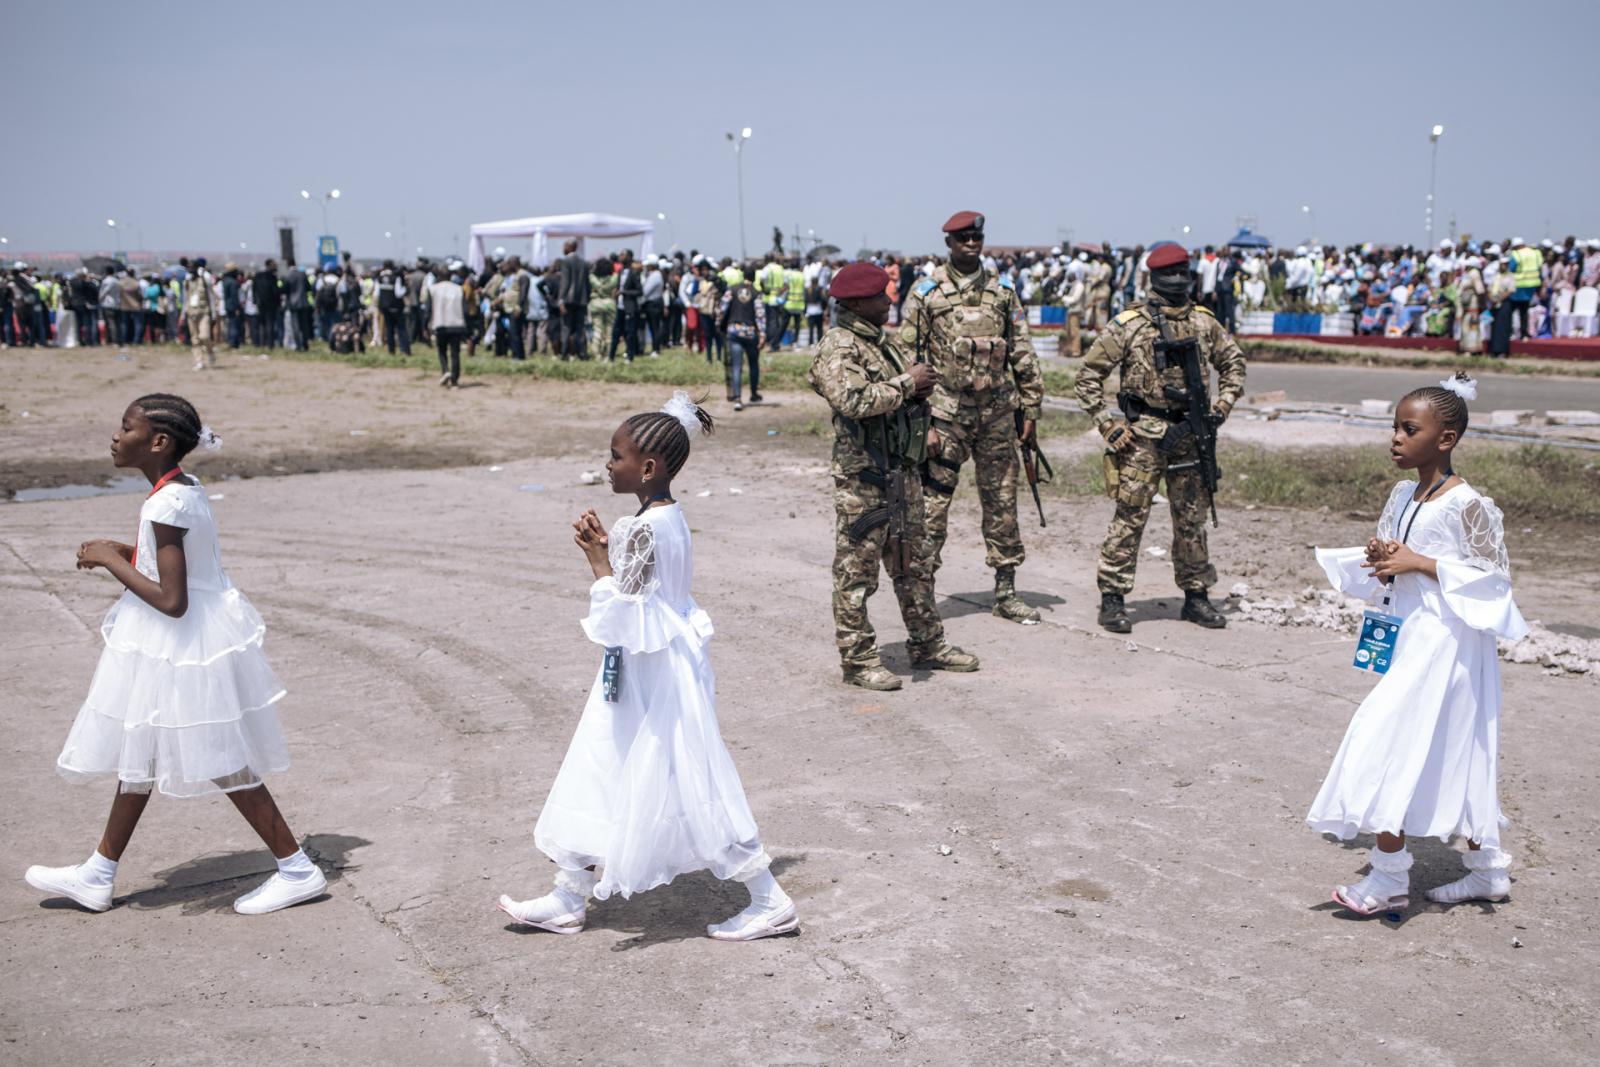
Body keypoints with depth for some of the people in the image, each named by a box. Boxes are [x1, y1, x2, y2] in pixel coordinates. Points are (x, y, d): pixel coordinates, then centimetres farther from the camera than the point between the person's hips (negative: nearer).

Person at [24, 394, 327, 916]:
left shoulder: (165, 508, -25)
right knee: (139, 754, 19)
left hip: (182, 646, -10)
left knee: (223, 766, 1)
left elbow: (171, 601, -27)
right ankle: (96, 876, 32)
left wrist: (112, 562, -16)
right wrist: (120, 550, 9)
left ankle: (297, 870, 12)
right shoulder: (188, 489, 4)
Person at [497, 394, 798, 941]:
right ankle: (569, 900, 28)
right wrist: (604, 548, 6)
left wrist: (598, 560, -18)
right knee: (599, 776, 16)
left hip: (655, 679, -10)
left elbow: (626, 616, -24)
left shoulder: (645, 530, -24)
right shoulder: (667, 517, 6)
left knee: (691, 788, 0)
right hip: (642, 675, 10)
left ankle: (772, 903, 11)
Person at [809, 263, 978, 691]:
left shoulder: (884, 341, 15)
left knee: (915, 563, 17)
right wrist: (906, 383, -18)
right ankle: (858, 660, 8)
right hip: (862, 476, -9)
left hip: (903, 470, 9)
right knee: (857, 570, 0)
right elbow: (853, 401, -28)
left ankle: (927, 645, 28)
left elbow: (909, 393, 23)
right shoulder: (838, 348, -13)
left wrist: (920, 387, 0)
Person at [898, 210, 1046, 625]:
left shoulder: (1004, 291, 9)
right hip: (946, 415, -3)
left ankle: (1006, 591, 19)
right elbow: (909, 357, -4)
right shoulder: (926, 292, -1)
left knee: (1002, 502, 9)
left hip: (997, 415, 4)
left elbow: (1023, 353, 12)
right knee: (933, 502, -2)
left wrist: (1031, 407, 6)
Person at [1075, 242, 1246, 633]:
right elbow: (1089, 374, -4)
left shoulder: (1204, 323, 7)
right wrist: (1108, 424, -9)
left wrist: (1222, 406, 9)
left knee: (1192, 519, 11)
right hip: (1143, 437, -4)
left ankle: (1195, 596, 23)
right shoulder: (1129, 324, -6)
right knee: (1130, 516, -4)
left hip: (1190, 435, 4)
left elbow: (1233, 363, 22)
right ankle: (1112, 599, 4)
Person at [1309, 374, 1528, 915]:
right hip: (1409, 637, 8)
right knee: (1455, 754, 15)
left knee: (1388, 739, -9)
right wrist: (1379, 560, -7)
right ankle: (1487, 869, 28)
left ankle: (1390, 878, 1)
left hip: (1445, 642, -8)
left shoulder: (1466, 505, -16)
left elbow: (1496, 574, -14)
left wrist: (1421, 564, -20)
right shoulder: (1402, 496, 8)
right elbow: (1389, 567, 17)